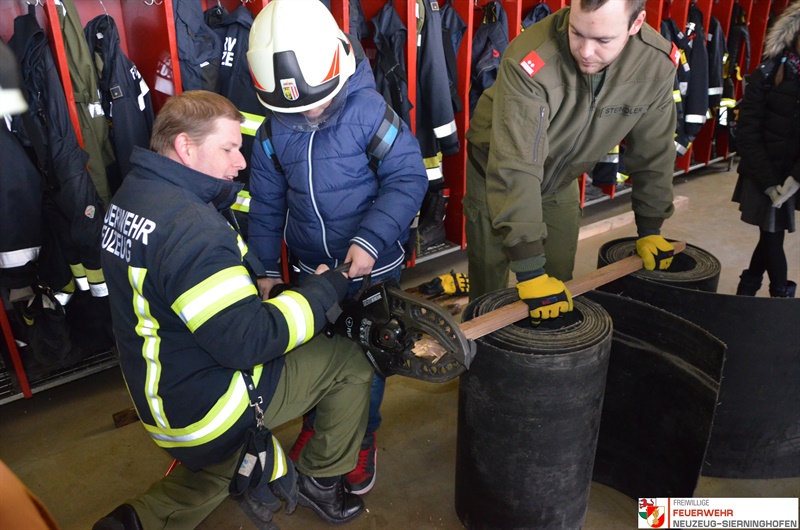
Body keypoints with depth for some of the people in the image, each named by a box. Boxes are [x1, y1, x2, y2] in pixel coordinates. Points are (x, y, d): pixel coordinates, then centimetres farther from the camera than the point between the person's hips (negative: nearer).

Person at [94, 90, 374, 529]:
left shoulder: (134, 192, 1)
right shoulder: (190, 228, -31)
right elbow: (248, 341, -32)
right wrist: (325, 288, -21)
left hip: (160, 391, 10)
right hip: (208, 405, -9)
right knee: (351, 361, 2)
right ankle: (321, 479, 19)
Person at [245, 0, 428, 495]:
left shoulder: (370, 111, -19)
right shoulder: (273, 130, -5)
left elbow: (408, 179, -20)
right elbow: (267, 203, 4)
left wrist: (371, 239, -30)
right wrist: (266, 267, 6)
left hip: (373, 267, -3)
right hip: (311, 268, 4)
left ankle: (363, 440, 37)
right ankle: (315, 423, 46)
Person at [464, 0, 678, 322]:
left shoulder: (657, 64, -20)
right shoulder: (530, 63, -36)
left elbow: (653, 152, -6)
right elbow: (515, 169, -39)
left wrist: (650, 229, 2)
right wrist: (529, 269, -39)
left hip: (562, 180, 4)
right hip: (497, 177, -4)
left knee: (560, 287, 8)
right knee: (489, 287, 1)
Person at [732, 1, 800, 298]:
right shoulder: (769, 73, -4)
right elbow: (748, 133, -7)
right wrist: (768, 182, -12)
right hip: (764, 176, -1)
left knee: (772, 235, 8)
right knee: (772, 236, 3)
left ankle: (746, 290, 28)